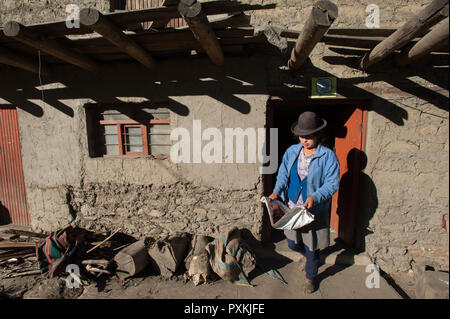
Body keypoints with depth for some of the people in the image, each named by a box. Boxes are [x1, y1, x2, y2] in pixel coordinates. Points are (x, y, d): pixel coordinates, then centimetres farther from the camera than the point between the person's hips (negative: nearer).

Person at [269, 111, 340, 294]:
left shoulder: (328, 156, -13)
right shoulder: (291, 152, -1)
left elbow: (332, 183, -15)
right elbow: (283, 174, 3)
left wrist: (315, 197, -31)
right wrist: (277, 191, -15)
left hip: (314, 210, -4)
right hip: (291, 207, 4)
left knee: (312, 248, 12)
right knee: (293, 244, 20)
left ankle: (310, 277, 41)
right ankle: (305, 255, 57)